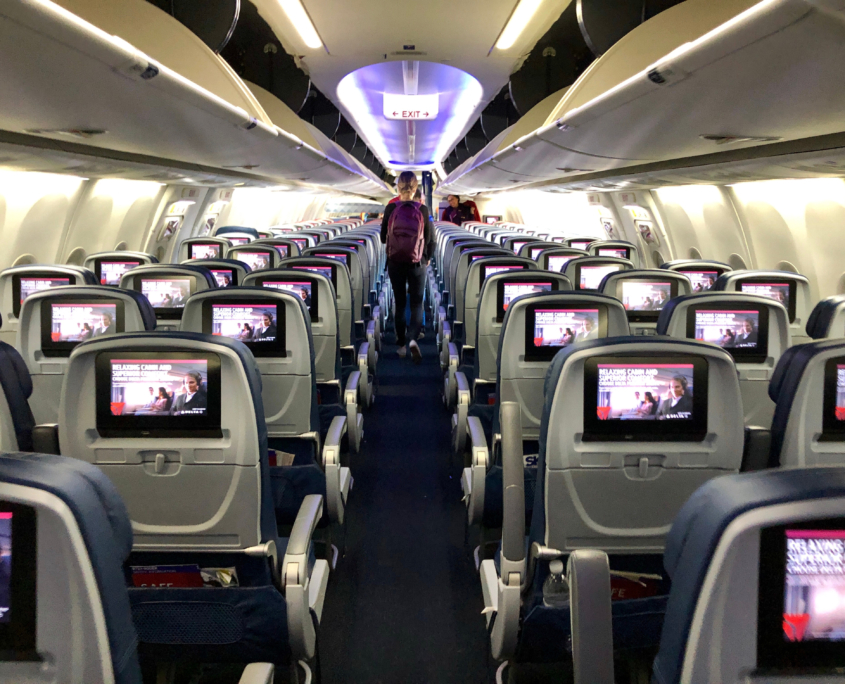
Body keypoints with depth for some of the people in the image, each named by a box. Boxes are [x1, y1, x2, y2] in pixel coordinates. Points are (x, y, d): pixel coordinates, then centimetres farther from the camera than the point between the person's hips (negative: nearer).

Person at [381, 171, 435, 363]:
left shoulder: (391, 208, -7)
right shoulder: (423, 210, -8)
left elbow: (383, 237, 2)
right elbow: (431, 240, -3)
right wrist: (426, 258, 15)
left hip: (395, 263, 1)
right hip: (417, 264, -1)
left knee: (400, 303, 14)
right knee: (416, 304, 7)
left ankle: (401, 345, 17)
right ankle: (412, 339, -17)